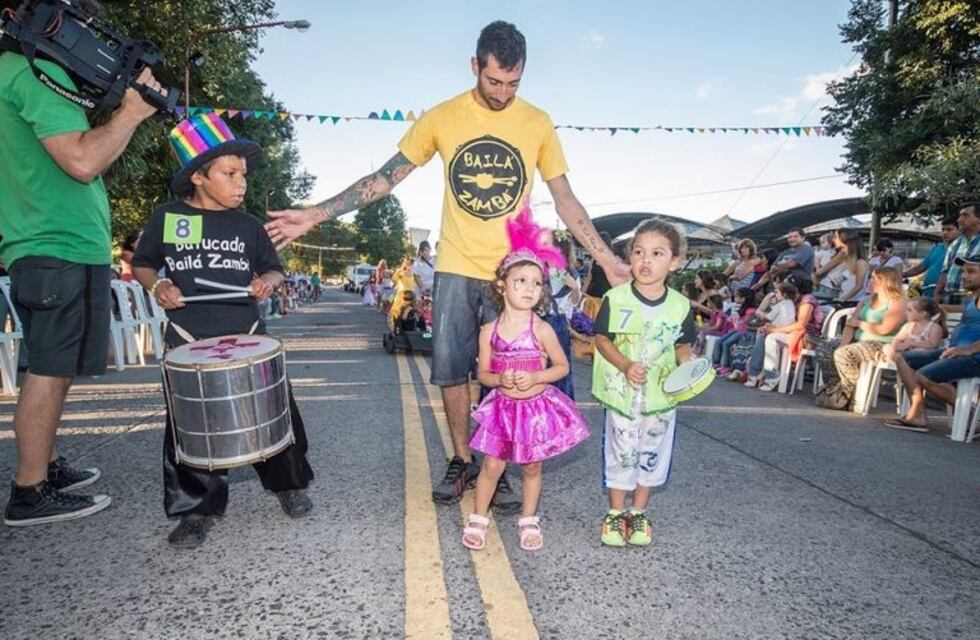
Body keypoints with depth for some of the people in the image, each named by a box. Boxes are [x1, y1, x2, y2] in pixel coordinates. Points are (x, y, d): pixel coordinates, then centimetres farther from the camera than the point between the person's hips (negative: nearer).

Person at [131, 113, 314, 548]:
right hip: (189, 340, -1)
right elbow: (142, 265, 13)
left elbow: (273, 269, 15)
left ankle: (289, 484, 25)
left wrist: (267, 281, -8)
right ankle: (197, 508, 18)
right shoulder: (166, 218, 4)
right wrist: (157, 287, -7)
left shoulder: (248, 225, 7)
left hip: (246, 335, 1)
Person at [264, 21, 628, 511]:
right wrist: (315, 215, -5)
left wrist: (606, 259, 0)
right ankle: (461, 462, 24)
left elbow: (565, 199, 6)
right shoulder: (441, 118, 1)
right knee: (450, 369, 5)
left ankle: (498, 470, 20)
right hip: (456, 268, 1)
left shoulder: (538, 124, 2)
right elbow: (385, 178, 1)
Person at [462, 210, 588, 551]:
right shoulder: (489, 331, -7)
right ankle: (478, 518, 26)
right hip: (502, 408, 1)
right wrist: (499, 379, -21)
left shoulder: (541, 329, -11)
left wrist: (535, 377, -19)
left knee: (531, 467, 14)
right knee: (492, 466, 5)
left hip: (537, 407, -1)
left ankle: (529, 519, 34)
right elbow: (482, 373, 1)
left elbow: (562, 366, -3)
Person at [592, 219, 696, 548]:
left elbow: (683, 345, 8)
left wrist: (687, 363, -13)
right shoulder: (616, 299, -10)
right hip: (622, 391, -2)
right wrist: (625, 365, -20)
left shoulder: (680, 305, -4)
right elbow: (602, 339, -6)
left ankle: (638, 513, 33)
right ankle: (615, 513, 27)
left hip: (661, 394, 2)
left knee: (652, 455, 14)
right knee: (621, 454, 8)